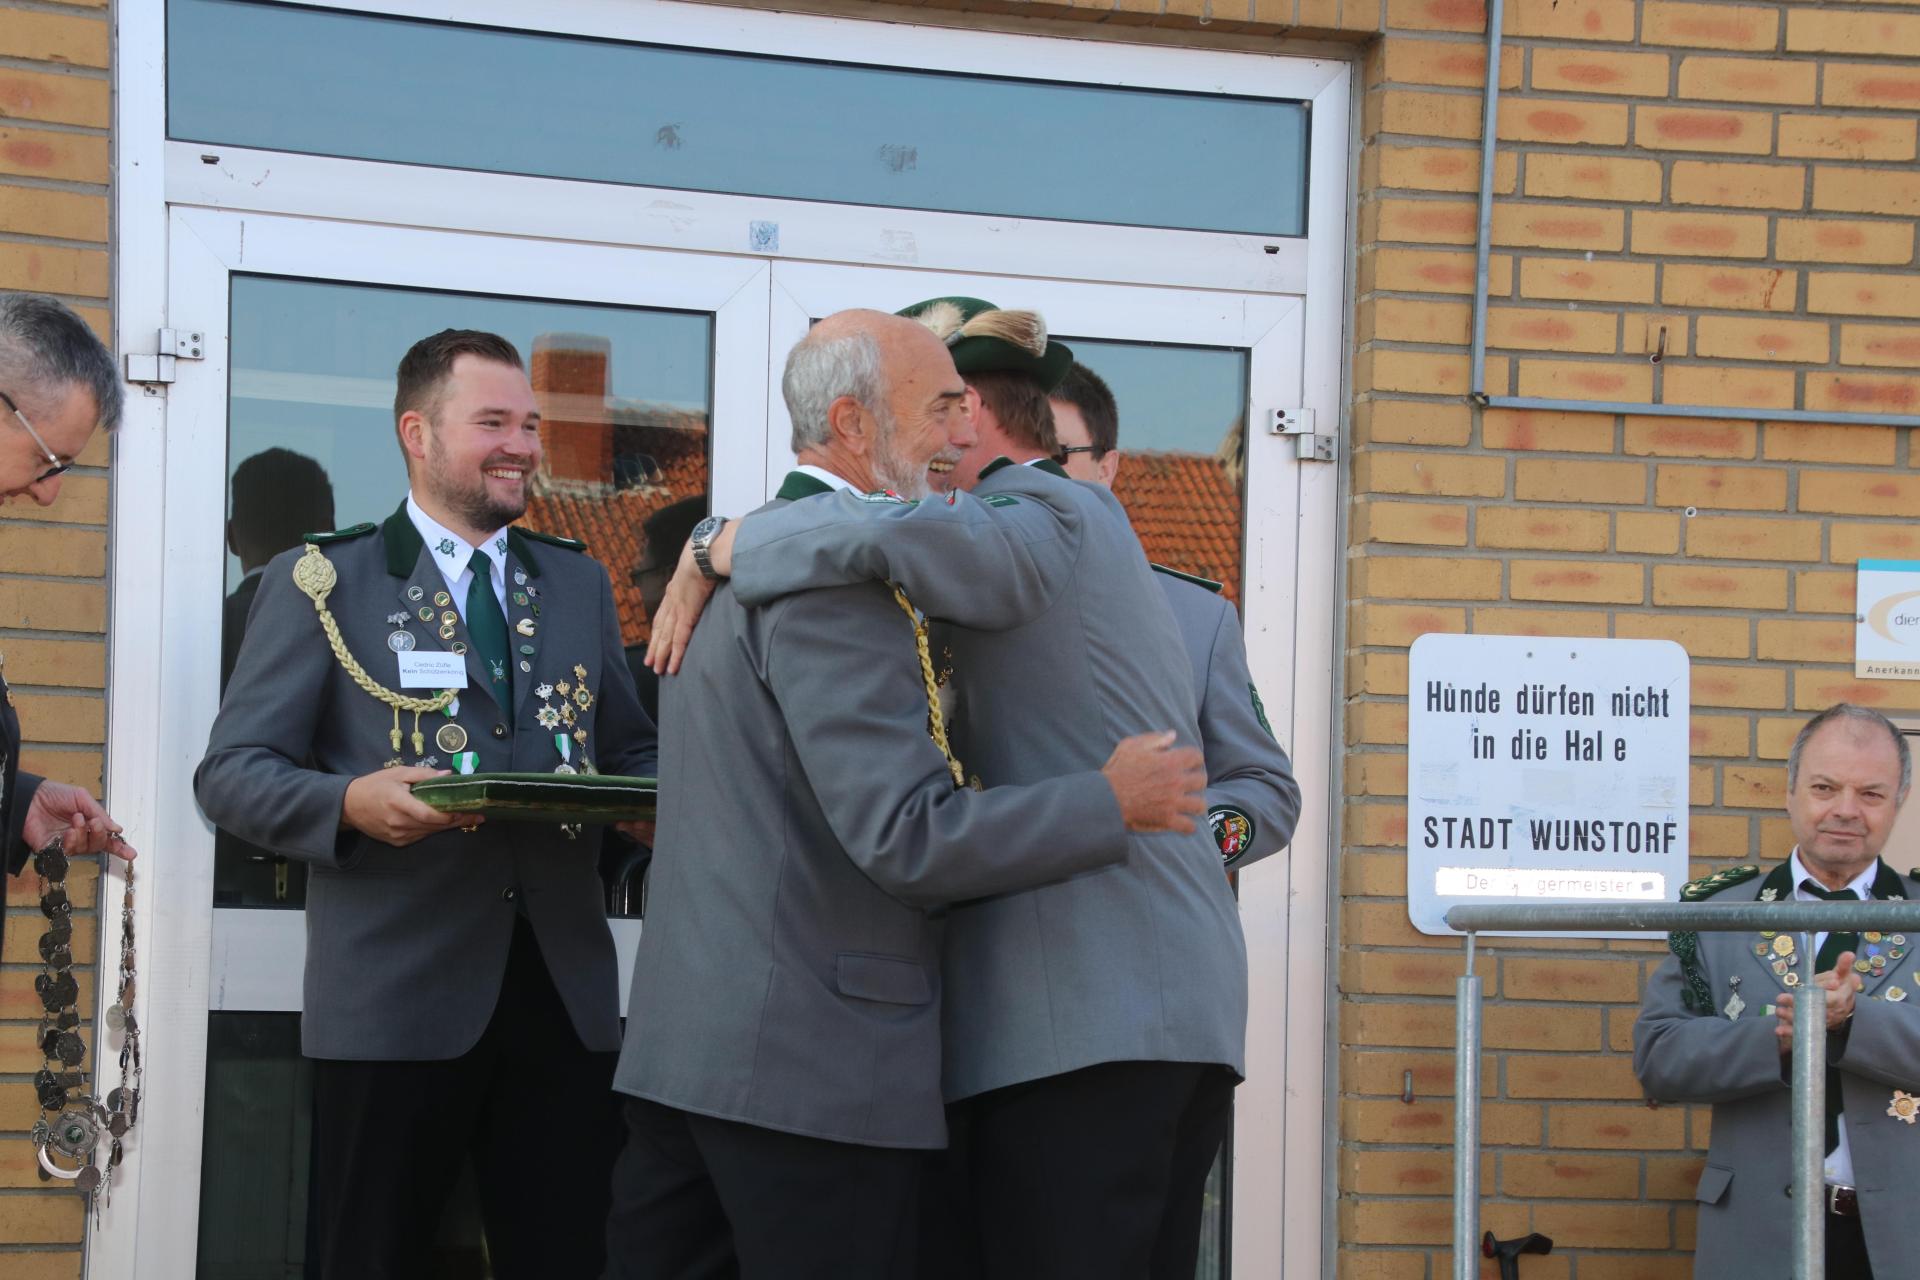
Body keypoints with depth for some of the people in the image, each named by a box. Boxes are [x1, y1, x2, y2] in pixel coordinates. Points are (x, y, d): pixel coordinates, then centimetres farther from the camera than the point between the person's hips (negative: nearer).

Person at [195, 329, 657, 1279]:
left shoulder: (579, 584, 17)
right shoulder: (323, 581, 2)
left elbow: (631, 751, 22)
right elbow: (231, 771, -2)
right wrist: (351, 801, -22)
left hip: (566, 985, 4)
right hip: (394, 994, -4)